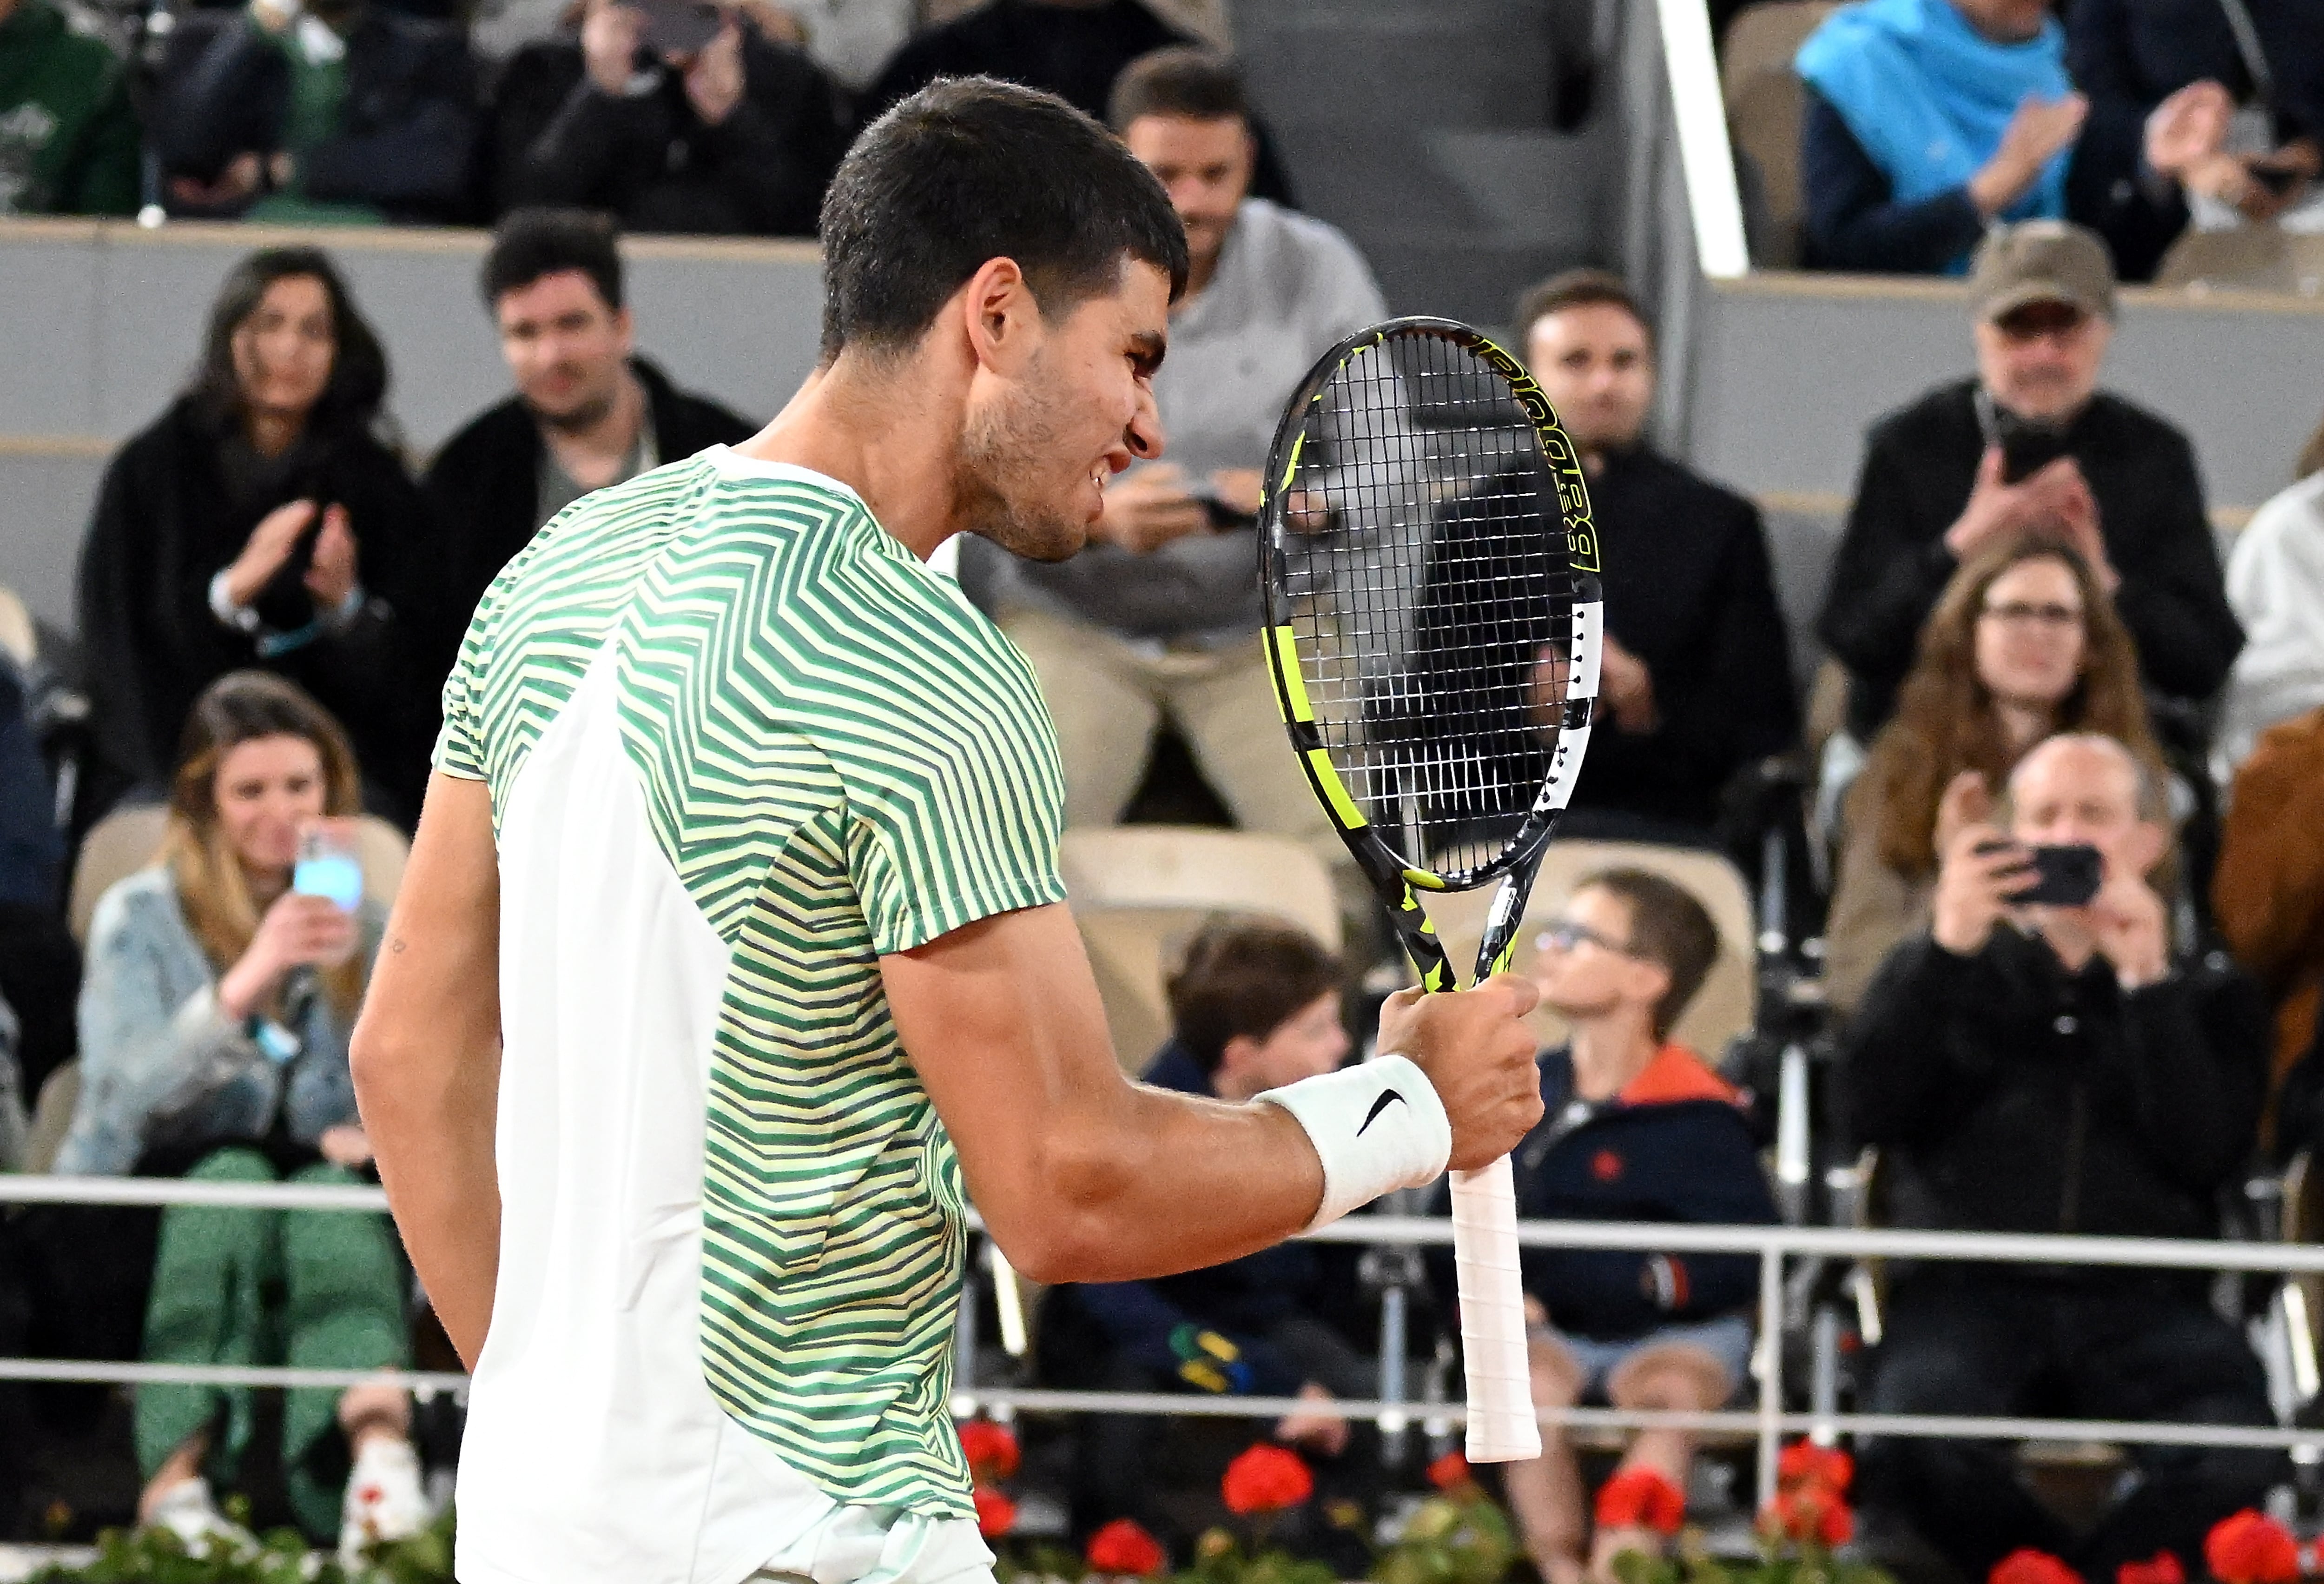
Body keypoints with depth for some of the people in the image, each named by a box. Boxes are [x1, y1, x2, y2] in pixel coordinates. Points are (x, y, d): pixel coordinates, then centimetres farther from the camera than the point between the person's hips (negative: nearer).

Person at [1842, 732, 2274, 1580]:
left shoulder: (2206, 992, 18)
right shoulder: (1937, 972, 20)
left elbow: (2207, 1153, 1)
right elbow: (1873, 1111, 2)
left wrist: (2147, 983, -5)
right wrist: (1947, 950, -7)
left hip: (2143, 1301, 0)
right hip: (1969, 1289, 0)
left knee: (2236, 1461, -33)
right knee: (1917, 1446, -36)